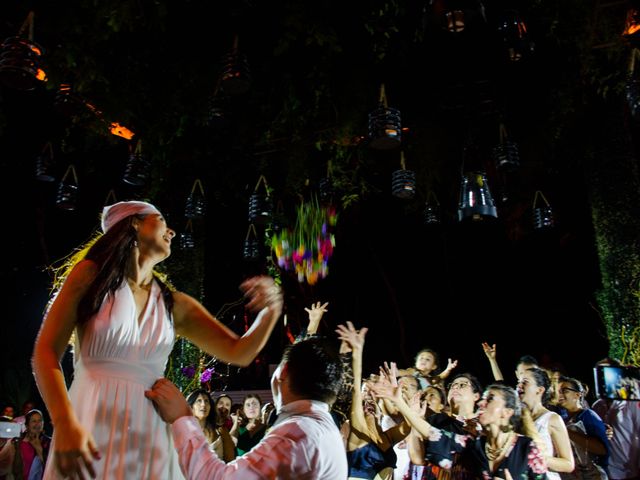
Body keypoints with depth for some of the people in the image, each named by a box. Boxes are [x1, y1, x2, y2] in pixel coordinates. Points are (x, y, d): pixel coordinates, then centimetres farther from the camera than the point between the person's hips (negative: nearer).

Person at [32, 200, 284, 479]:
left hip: (149, 439, 3)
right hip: (89, 430, -3)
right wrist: (65, 424, -23)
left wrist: (270, 311, -15)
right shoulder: (91, 274, 0)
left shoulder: (176, 305, 6)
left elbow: (239, 354, 5)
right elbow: (46, 352, -7)